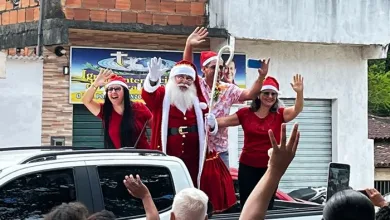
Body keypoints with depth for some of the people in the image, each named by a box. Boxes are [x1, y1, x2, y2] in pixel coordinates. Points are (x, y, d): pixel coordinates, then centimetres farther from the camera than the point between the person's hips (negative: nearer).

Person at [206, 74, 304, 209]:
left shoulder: (279, 114, -2)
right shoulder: (245, 113, -2)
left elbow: (297, 110, -16)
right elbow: (224, 121, -1)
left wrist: (299, 92, -33)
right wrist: (211, 122, -22)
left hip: (270, 167, 0)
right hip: (247, 167, 0)